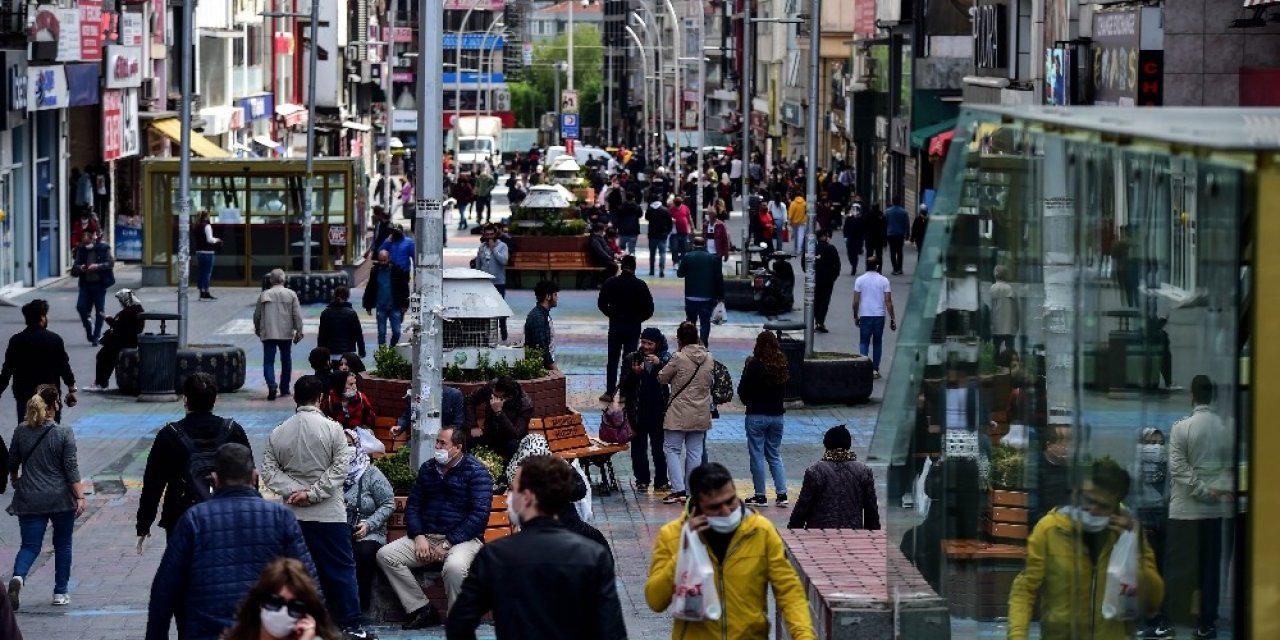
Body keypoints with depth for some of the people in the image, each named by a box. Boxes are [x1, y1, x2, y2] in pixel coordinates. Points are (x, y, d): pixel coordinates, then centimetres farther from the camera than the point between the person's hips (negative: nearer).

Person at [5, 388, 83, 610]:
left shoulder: (21, 431, -1)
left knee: (30, 545, 5)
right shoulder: (64, 433, -10)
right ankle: (60, 592, 19)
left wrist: (14, 480, 31)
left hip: (30, 500, 2)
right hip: (61, 499, -2)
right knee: (62, 544, 16)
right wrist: (80, 497, -9)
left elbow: (12, 463, 10)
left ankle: (18, 576, -25)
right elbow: (71, 468, -12)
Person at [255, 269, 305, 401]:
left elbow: (257, 314, 6)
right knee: (286, 360, 15)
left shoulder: (264, 295, 0)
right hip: (286, 333, 1)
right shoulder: (291, 294, -1)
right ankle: (284, 388, 20)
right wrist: (298, 331, 4)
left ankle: (272, 385, -23)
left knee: (269, 361, -2)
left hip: (268, 334, -1)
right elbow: (297, 315, -3)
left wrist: (257, 329, 23)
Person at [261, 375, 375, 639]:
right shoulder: (331, 429, -8)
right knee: (341, 569, 2)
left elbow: (269, 470, -2)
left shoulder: (278, 432, 2)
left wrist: (292, 490, -8)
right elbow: (340, 468, -14)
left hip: (294, 515, 4)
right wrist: (313, 493, -13)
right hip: (329, 514, -4)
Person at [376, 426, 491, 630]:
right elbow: (412, 506, 15)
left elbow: (479, 514, -14)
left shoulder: (477, 473, -6)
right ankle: (423, 611, -10)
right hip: (426, 535, 6)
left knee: (454, 567, -39)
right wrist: (418, 536, -5)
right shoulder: (427, 469, 13)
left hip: (463, 538, -6)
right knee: (385, 555, -14)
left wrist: (448, 544, -18)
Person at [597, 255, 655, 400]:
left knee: (613, 360, 8)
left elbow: (601, 304, 0)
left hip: (615, 326, 1)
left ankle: (610, 392, 6)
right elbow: (649, 309, -8)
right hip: (633, 327, -1)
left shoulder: (610, 283, -5)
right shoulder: (640, 285, -8)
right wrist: (638, 318, 9)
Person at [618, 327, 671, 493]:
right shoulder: (631, 359, 2)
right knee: (639, 447, 4)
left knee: (659, 447, 4)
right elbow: (623, 385, 1)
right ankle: (642, 481, 10)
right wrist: (634, 373, -17)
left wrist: (659, 364, -25)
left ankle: (661, 481, 10)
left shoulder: (665, 359, 1)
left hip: (659, 409, -1)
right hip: (637, 410, 1)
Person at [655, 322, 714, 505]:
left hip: (680, 414, -5)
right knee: (695, 452, 10)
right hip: (702, 414, 5)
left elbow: (662, 378, -4)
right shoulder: (709, 358, 2)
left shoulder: (679, 358, -14)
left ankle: (678, 490, -7)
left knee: (671, 449, 4)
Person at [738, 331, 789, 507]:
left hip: (756, 415, -5)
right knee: (775, 455, 14)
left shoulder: (754, 365, -16)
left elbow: (742, 390, -10)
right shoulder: (782, 366, -1)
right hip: (776, 415, 5)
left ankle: (760, 496, 5)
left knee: (757, 455, 3)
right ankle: (782, 493, 8)